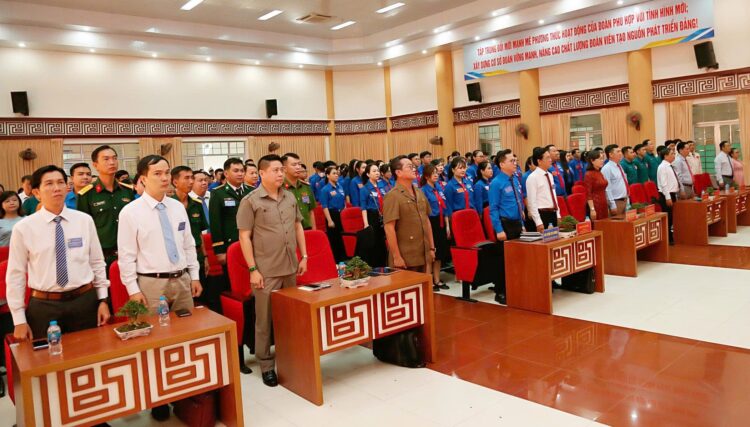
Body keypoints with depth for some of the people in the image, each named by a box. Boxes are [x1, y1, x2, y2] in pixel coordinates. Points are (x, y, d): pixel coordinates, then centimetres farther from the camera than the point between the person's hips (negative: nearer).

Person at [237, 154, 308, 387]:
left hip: (290, 268, 5)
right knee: (265, 320, 6)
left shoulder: (290, 197, 8)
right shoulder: (250, 201, -8)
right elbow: (244, 237, -9)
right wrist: (253, 269, -13)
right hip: (266, 271, -5)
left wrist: (304, 256, 11)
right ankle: (266, 365, 18)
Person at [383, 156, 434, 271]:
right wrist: (396, 257, -18)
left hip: (423, 256, 7)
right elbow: (389, 228, -16)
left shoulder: (420, 194, 12)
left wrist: (431, 248, 14)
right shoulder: (393, 196, -12)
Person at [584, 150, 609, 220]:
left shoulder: (600, 173, 14)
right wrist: (592, 209, -19)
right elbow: (588, 194, -14)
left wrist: (607, 206, 18)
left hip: (604, 205, 8)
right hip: (595, 205, -8)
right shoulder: (589, 174, -10)